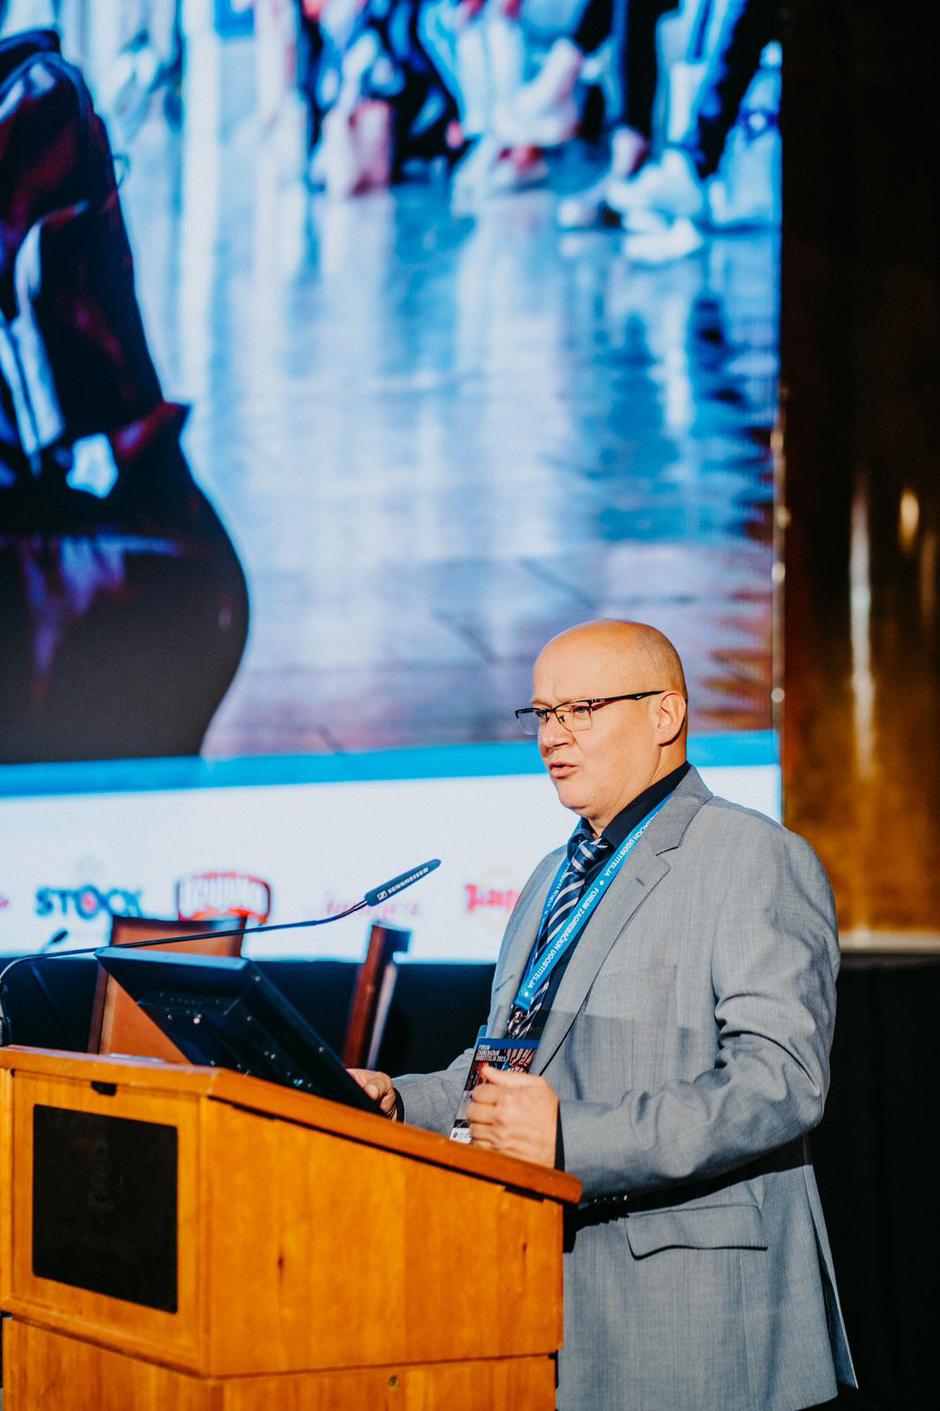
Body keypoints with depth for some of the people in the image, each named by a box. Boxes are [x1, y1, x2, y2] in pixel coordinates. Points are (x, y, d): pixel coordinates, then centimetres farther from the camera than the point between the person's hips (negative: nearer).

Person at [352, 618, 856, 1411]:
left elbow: (780, 1079, -18)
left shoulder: (756, 860, -6)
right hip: (546, 1288, 7)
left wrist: (576, 1138, -26)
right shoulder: (555, 881, 23)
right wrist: (401, 1103, 9)